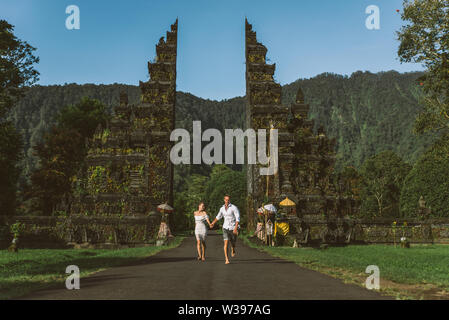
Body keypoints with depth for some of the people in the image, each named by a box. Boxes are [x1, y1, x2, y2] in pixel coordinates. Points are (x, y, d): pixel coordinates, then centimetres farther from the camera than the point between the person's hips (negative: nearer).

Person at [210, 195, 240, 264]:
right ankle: (226, 259, -12)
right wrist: (213, 223, 23)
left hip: (233, 228, -2)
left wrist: (235, 228, -27)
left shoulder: (234, 208, -13)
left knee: (233, 243, 12)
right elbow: (218, 216, 23)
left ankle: (233, 249, 51)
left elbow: (238, 218, -18)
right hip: (226, 228, 2)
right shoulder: (222, 208, 3)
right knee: (226, 243, -14)